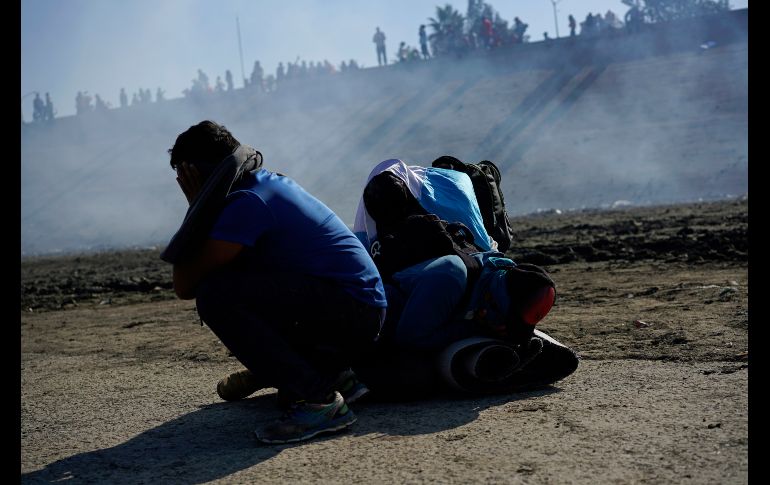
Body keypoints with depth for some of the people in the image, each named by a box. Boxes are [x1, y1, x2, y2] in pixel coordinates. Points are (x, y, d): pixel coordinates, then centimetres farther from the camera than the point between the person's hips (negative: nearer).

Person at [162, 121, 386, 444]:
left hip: (349, 311, -10)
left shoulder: (246, 203, -14)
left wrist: (197, 207, -4)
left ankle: (316, 400, -17)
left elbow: (185, 286, -12)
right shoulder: (273, 182, 16)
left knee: (214, 294, -19)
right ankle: (333, 378, 16)